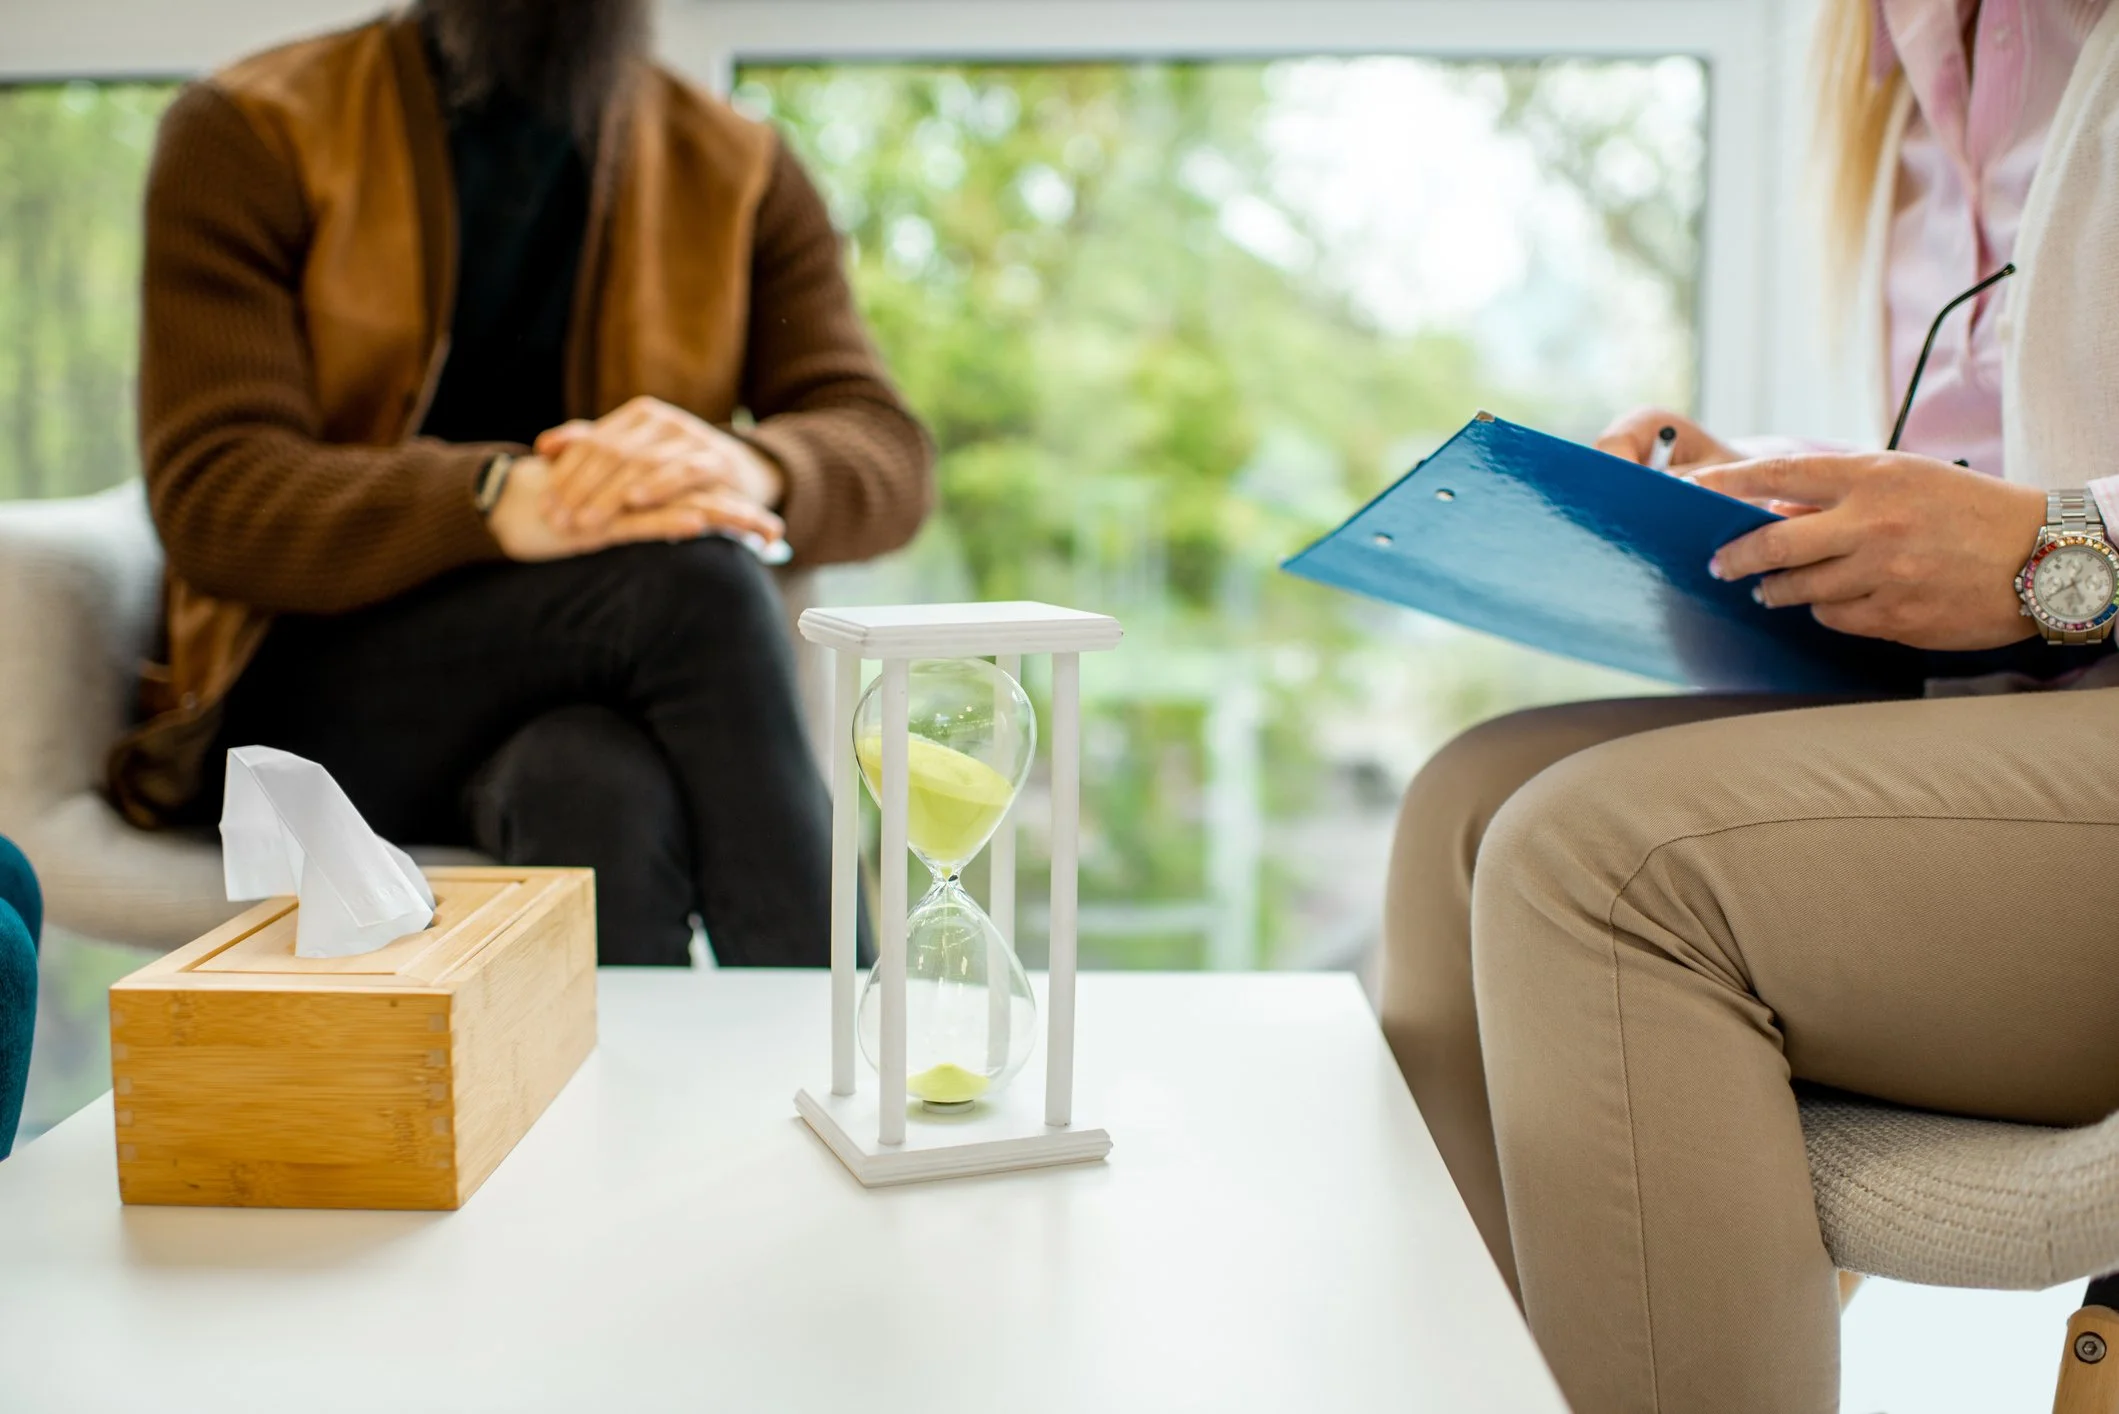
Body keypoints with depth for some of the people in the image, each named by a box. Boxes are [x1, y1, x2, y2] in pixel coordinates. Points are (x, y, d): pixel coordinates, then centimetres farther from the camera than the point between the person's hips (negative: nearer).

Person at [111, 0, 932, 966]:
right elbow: (211, 497, -13)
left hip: (584, 714, 2)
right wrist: (500, 499, -33)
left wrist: (743, 463, -30)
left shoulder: (739, 173, 9)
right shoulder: (248, 137, 0)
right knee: (691, 575, -29)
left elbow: (886, 454, -5)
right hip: (310, 699, -2)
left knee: (596, 791, -36)